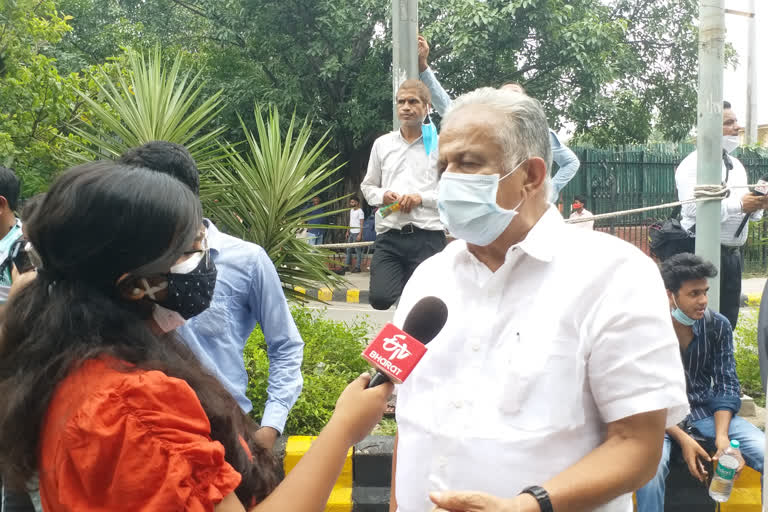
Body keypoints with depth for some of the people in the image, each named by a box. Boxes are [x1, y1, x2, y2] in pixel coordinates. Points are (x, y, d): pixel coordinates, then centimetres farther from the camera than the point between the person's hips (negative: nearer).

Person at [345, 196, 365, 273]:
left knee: (358, 250, -4)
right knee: (348, 249, 10)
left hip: (357, 233, -9)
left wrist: (360, 234, -19)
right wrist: (347, 231, 17)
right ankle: (347, 265, 16)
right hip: (351, 232, 9)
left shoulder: (360, 211, -10)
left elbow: (361, 224, -14)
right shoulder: (351, 210, 15)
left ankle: (357, 267, -2)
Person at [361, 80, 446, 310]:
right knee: (380, 299, -9)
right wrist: (382, 195, -1)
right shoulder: (382, 144, 14)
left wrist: (421, 198, -11)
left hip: (427, 237, -2)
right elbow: (367, 186, 21)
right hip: (389, 235, 3)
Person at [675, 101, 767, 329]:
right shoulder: (694, 164, -11)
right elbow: (693, 208, -25)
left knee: (728, 320, 13)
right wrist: (739, 205, -23)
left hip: (733, 253, 8)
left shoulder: (737, 165, 16)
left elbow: (744, 208, 19)